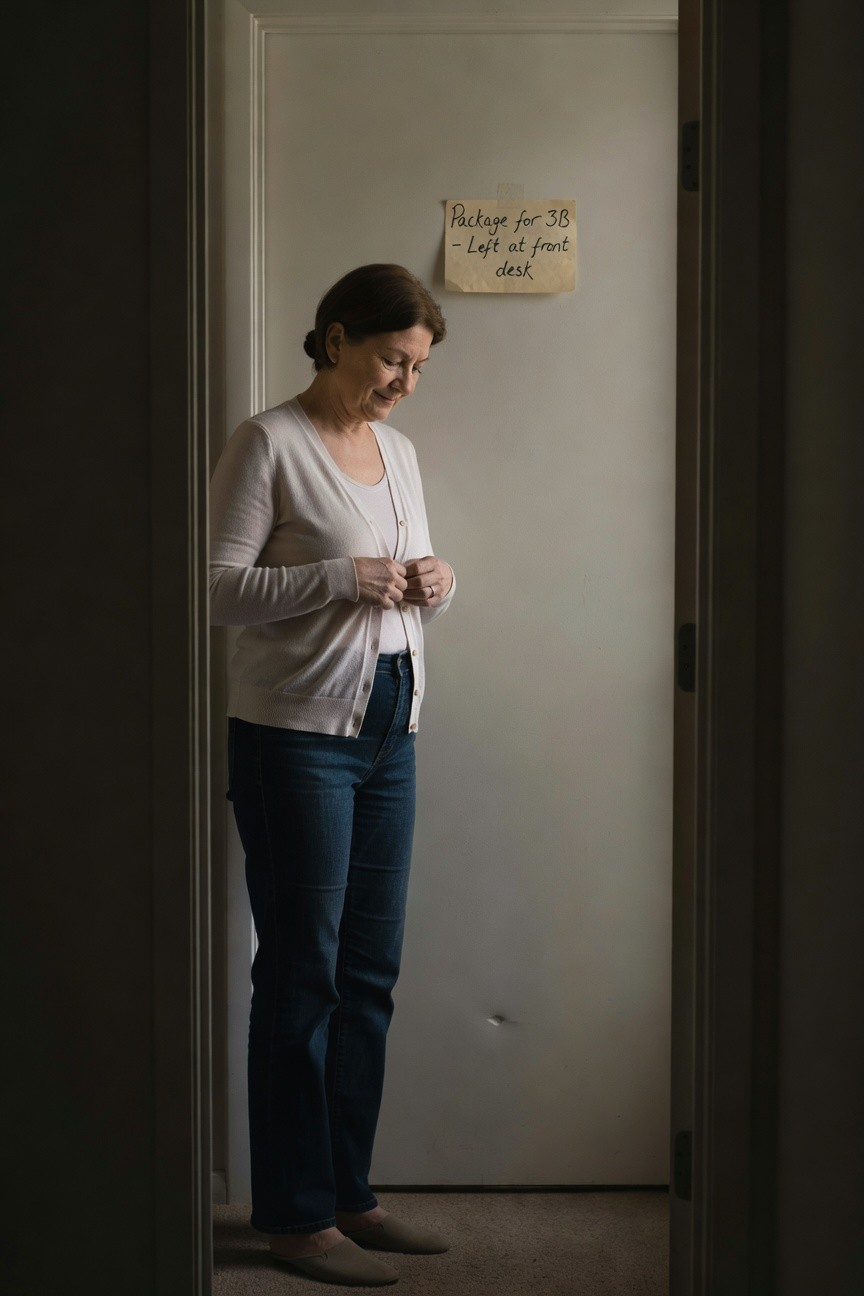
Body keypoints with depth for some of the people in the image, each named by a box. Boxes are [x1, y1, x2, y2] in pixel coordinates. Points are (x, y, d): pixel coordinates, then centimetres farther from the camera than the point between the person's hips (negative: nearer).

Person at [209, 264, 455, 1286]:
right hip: (295, 733, -7)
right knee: (301, 972, 0)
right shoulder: (269, 444, -8)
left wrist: (434, 583, 0)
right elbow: (218, 587, -14)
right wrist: (340, 575, -21)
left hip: (389, 731, 7)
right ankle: (296, 1212, 12)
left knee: (370, 972, 11)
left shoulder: (399, 452, 15)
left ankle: (348, 1192, 23)